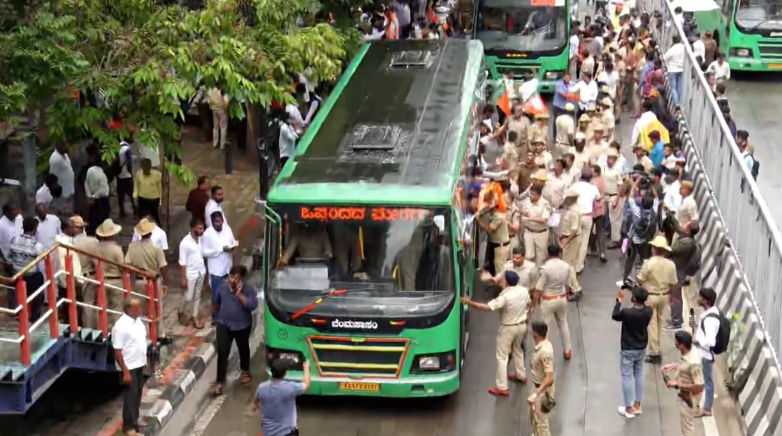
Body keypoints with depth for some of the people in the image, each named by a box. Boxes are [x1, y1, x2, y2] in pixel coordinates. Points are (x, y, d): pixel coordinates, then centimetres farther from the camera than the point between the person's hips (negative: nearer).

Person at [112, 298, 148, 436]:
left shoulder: (138, 320, 3)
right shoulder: (121, 326, -23)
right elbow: (117, 352, -21)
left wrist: (145, 360, 16)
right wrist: (125, 372, -22)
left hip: (140, 365, 8)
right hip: (130, 367, -8)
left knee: (138, 394, 18)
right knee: (130, 396, 1)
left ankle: (134, 420, 33)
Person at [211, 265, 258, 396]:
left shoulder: (248, 289, -18)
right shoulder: (223, 286, -7)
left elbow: (253, 306, -29)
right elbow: (217, 301, 12)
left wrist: (240, 294, -33)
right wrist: (216, 312, 28)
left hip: (242, 325, -1)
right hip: (224, 324, 1)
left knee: (243, 349, 21)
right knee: (222, 352, -5)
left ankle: (245, 371, 48)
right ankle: (219, 382, -2)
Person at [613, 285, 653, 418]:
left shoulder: (627, 312, -28)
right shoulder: (648, 311, -14)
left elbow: (614, 316, -7)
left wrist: (619, 300, 1)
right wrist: (636, 289, 9)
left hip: (628, 350, -5)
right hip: (642, 348, 5)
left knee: (627, 377, 7)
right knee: (639, 375, 19)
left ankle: (629, 409, 14)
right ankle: (637, 406, 28)